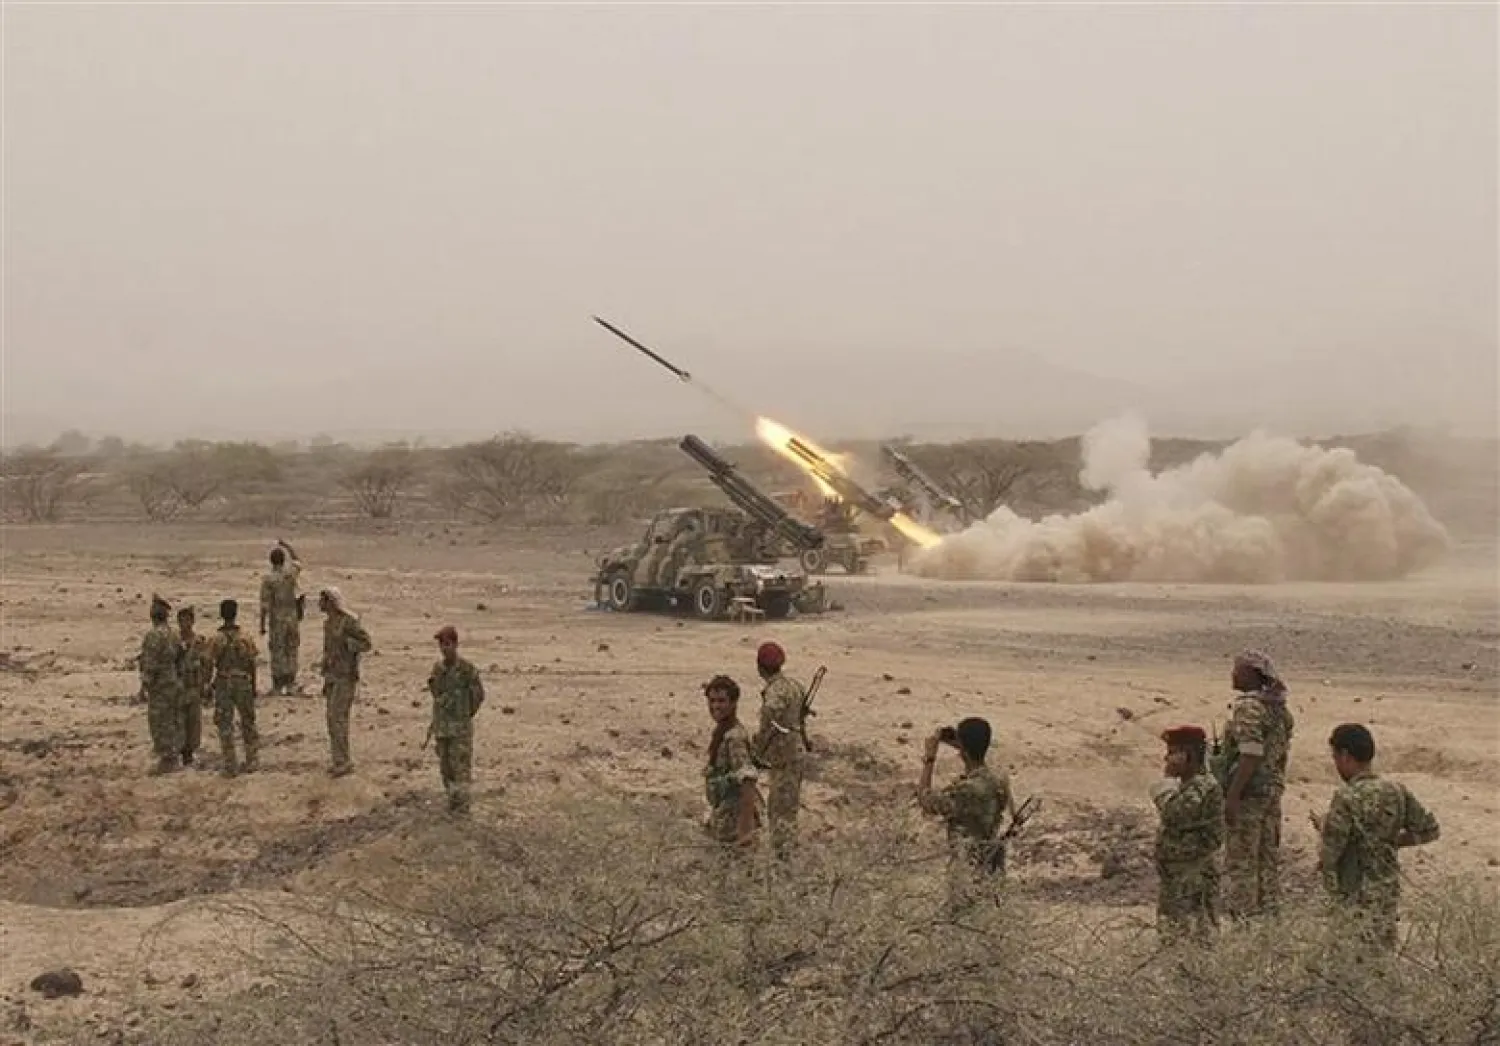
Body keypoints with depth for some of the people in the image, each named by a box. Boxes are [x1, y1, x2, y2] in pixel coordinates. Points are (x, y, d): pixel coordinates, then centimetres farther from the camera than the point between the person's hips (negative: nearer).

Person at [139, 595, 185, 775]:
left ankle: (166, 761, -3)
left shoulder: (154, 636, -18)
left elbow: (150, 663, -21)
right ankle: (174, 758, 17)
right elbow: (179, 656, 17)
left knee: (160, 723, -4)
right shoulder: (172, 634, 9)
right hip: (175, 684, 9)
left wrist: (144, 684, -17)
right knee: (173, 722, 12)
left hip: (160, 686, -9)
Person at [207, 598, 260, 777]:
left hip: (223, 685, -1)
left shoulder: (215, 639, -8)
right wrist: (253, 687, 10)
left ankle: (230, 766, 3)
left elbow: (210, 665, -7)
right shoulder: (245, 638, -5)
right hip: (243, 684, 1)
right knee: (248, 723, 16)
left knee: (225, 725, 4)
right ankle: (252, 761, 19)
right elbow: (252, 665, -1)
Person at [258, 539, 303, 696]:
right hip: (293, 617, 3)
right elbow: (298, 561, 24)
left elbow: (265, 604, -12)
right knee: (291, 651, 10)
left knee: (277, 652, 2)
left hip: (277, 619, -3)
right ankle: (290, 685, 10)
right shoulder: (291, 572, -2)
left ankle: (277, 686, 2)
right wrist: (286, 545, 32)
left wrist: (262, 625, -5)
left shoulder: (268, 578, -11)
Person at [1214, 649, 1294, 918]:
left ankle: (1242, 915, 3)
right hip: (1272, 790, 9)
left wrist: (1232, 797, -23)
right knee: (1268, 855, 15)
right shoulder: (1278, 707, 10)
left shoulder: (1249, 707, -18)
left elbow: (1250, 755, -24)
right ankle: (1269, 910, 22)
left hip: (1248, 792, -9)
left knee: (1240, 858, -1)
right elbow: (1281, 753, 15)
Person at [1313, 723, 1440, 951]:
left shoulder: (1347, 798, -19)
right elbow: (1430, 830, 9)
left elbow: (1328, 855, -17)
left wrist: (1322, 826, 3)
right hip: (1389, 891, 7)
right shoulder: (1397, 791, 1)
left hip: (1356, 897, -7)